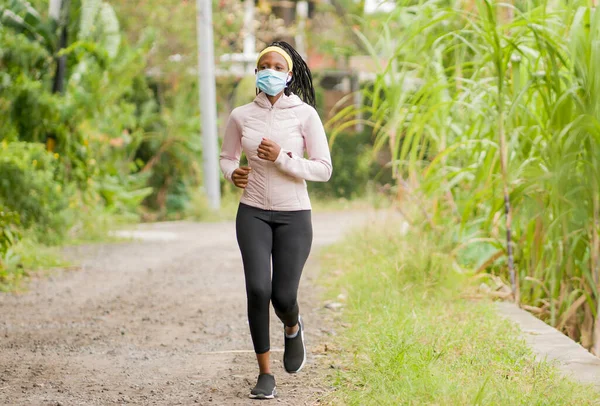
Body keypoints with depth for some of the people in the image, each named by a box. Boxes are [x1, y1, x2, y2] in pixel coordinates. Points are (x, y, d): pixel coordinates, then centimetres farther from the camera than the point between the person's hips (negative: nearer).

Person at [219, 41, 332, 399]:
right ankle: (265, 374, 0)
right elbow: (227, 157, 16)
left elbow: (323, 169, -7)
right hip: (253, 213, 1)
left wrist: (281, 158, -19)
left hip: (294, 215, -1)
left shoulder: (304, 114, -5)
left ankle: (293, 328, 34)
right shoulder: (241, 116, 2)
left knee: (283, 296, -5)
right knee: (258, 290, -15)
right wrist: (233, 174, -7)